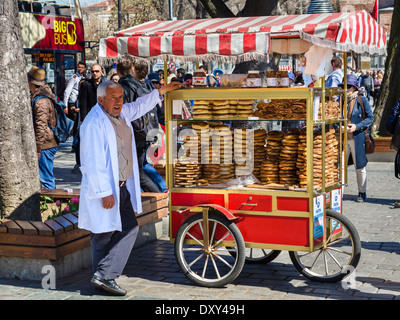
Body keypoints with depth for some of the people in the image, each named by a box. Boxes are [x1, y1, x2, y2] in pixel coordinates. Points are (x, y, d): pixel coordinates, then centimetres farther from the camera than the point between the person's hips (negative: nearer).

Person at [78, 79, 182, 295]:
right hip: (103, 189, -9)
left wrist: (161, 91, 36)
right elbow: (94, 162, -22)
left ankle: (103, 277, 11)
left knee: (129, 229, 7)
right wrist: (104, 193, -23)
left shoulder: (121, 113, 8)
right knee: (103, 235, 1)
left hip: (122, 187, 9)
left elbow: (139, 107, 32)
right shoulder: (94, 123, -19)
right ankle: (103, 277, 11)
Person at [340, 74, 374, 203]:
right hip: (342, 138, 3)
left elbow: (370, 118, -2)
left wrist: (357, 127, -15)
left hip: (357, 138, -3)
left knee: (360, 167, 5)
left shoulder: (362, 100, -1)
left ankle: (362, 193, 17)